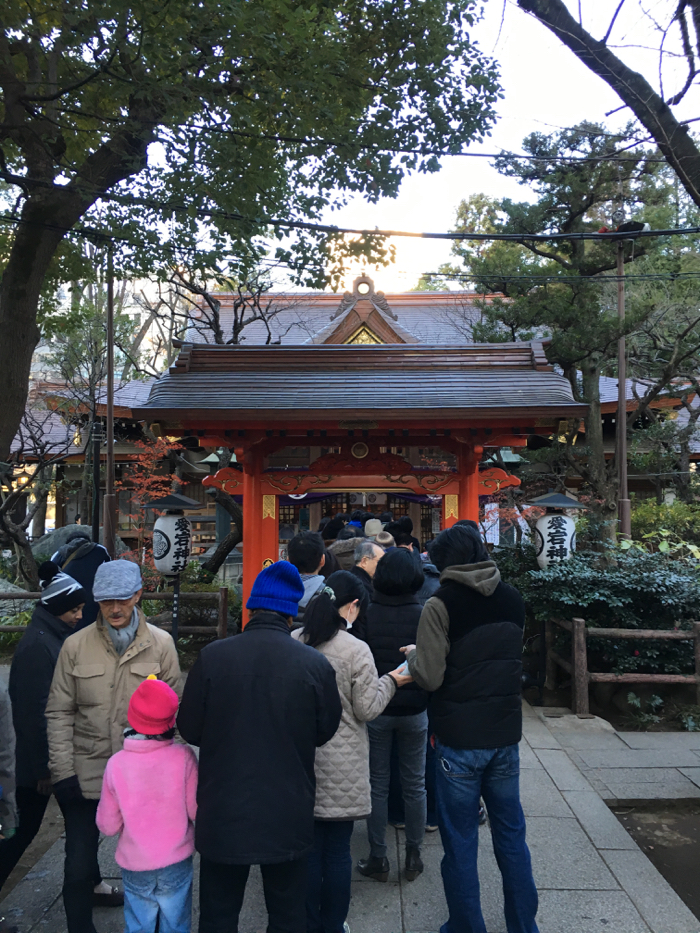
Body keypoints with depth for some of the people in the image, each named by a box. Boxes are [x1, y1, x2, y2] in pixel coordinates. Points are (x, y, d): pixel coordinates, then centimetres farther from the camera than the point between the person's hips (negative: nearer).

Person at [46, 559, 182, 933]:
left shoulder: (161, 644, -4)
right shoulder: (76, 645, -4)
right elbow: (59, 712, 0)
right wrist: (63, 772, -4)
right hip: (86, 772, 0)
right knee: (78, 866, 9)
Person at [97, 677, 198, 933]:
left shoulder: (116, 764, -14)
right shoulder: (183, 757, -18)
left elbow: (107, 825, -5)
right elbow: (197, 811, -12)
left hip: (134, 866, 1)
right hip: (176, 863, -1)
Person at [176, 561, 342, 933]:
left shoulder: (211, 657, -15)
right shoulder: (316, 664, -15)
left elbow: (189, 730, -5)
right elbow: (325, 731, -1)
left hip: (223, 815, 0)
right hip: (288, 817, 0)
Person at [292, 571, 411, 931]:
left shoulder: (292, 643, -5)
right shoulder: (356, 650, -16)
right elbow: (367, 710, -9)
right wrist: (391, 681, 4)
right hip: (342, 766, -4)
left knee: (309, 846, 16)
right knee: (338, 851, 12)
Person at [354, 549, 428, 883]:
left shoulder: (366, 615, -11)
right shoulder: (424, 616, -10)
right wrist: (432, 707, 9)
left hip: (375, 710, -1)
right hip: (415, 711, 1)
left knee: (377, 785, 12)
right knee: (415, 785, 14)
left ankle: (378, 858, 20)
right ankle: (413, 856, 24)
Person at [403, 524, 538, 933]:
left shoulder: (441, 604, -16)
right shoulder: (513, 599, 2)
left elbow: (430, 677, -18)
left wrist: (413, 654, 0)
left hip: (459, 741, -5)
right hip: (505, 735, 5)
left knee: (460, 843, 10)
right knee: (511, 834, 19)